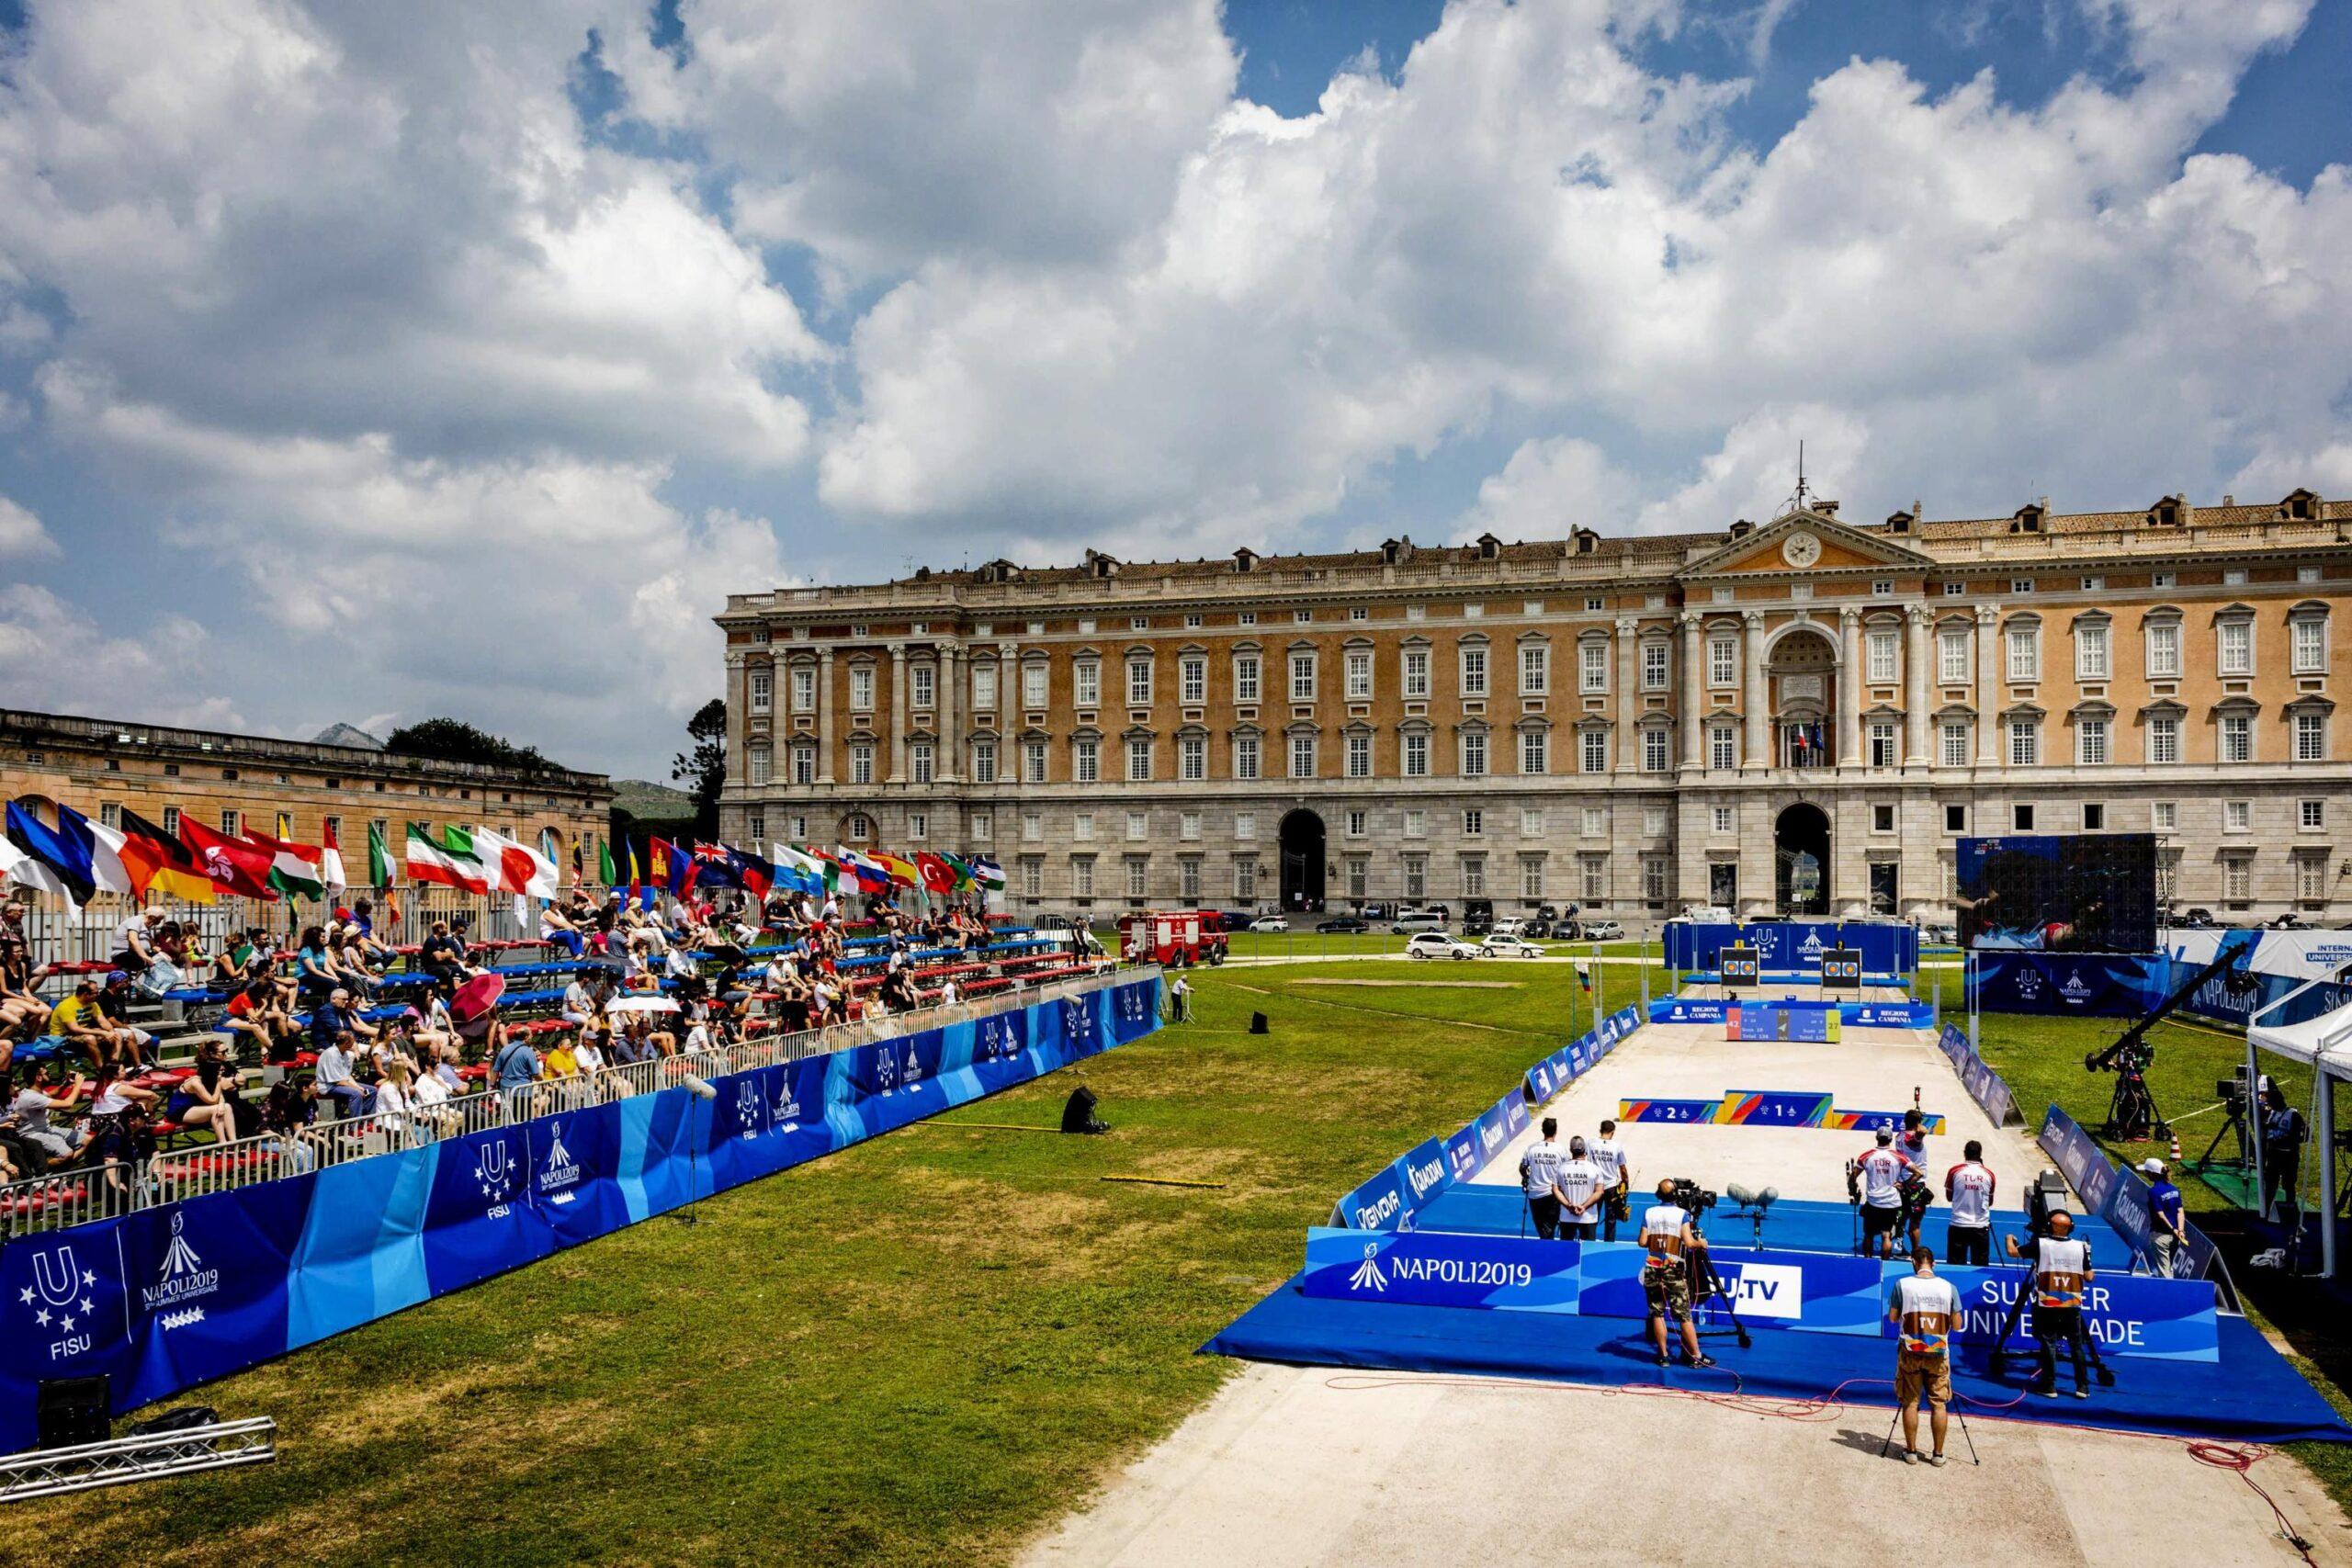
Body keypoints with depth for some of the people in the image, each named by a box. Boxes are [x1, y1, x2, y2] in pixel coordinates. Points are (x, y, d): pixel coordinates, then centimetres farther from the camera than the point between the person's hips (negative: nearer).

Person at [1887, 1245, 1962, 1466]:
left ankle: (1911, 1451, 14)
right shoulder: (1948, 1287, -5)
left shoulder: (1902, 1285, -8)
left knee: (1910, 1403, 8)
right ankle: (1938, 1453, 13)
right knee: (1939, 1404, 9)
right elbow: (1957, 1325, 0)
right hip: (1939, 1354, 1)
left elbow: (1892, 1318, -1)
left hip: (1910, 1353, -1)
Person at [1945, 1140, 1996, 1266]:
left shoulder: (1954, 1171, -5)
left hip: (1958, 1225, -1)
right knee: (1980, 1267, 7)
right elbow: (1990, 1202, 11)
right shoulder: (1988, 1174, -1)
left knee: (1955, 1266, 5)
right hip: (1981, 1226, 1)